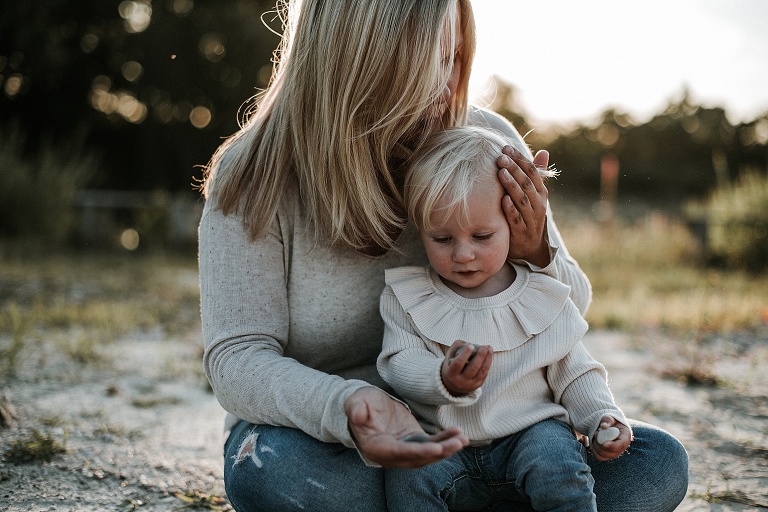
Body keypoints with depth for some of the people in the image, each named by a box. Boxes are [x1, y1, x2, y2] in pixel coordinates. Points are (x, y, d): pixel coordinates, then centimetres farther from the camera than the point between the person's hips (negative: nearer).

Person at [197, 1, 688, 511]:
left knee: (656, 463, -14)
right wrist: (348, 407, -38)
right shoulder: (254, 181, -14)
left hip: (474, 433, 3)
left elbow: (574, 306, 5)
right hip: (328, 439, -2)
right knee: (270, 470, -37)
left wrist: (535, 256, -19)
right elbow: (237, 359, -17)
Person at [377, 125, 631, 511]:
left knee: (557, 461, -30)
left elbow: (572, 372, 9)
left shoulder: (544, 298, 2)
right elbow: (400, 364, -9)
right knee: (407, 474, -27)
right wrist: (446, 381, -30)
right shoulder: (406, 297, 0)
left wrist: (602, 418, -8)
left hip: (531, 430, 0)